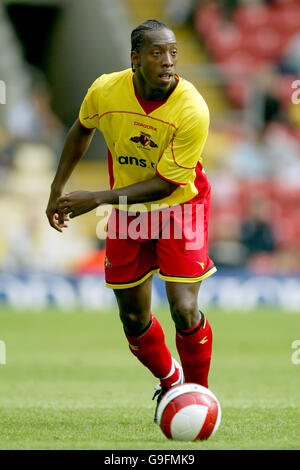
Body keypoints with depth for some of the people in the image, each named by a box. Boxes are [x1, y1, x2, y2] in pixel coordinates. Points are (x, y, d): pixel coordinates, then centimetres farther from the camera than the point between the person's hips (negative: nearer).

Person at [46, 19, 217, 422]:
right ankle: (169, 381, 37)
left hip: (179, 207, -3)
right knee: (133, 320, 7)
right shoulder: (105, 91, -17)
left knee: (185, 311, -17)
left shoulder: (192, 111, -28)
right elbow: (82, 130, 8)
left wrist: (96, 199, -26)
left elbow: (165, 183, -23)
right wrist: (58, 188, 6)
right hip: (127, 213, 3)